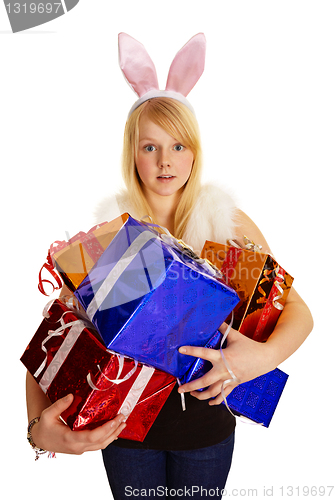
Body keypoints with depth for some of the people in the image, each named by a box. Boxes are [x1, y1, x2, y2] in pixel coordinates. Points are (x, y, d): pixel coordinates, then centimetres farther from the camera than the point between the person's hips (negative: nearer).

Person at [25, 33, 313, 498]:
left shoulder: (228, 221, -11)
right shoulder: (106, 229, -11)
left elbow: (299, 312, -9)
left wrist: (266, 355, -31)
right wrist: (39, 427, -26)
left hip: (205, 421, 1)